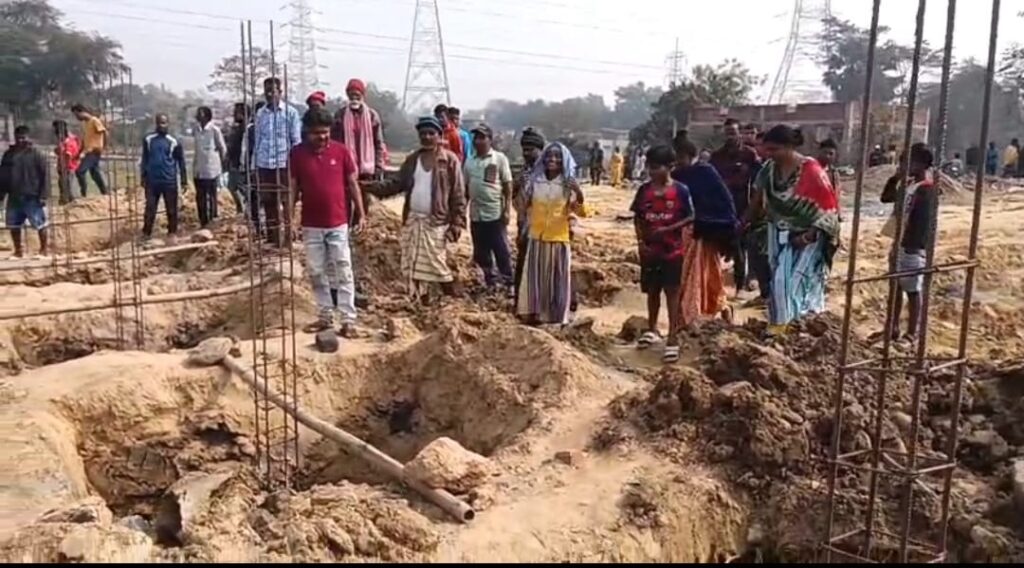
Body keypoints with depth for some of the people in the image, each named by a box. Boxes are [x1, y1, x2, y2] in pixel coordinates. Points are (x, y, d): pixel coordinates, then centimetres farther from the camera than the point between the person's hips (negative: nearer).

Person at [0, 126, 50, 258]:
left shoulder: (36, 154, -5)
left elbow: (45, 175, -8)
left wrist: (43, 195, -13)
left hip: (32, 197, -5)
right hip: (14, 197, 5)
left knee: (40, 224, 1)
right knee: (13, 225, 10)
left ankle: (44, 249, 14)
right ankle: (18, 250, 23)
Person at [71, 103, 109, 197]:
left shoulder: (95, 121, -8)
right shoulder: (84, 123, 18)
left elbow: (104, 132, -15)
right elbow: (84, 139, 21)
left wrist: (103, 147, -16)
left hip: (94, 152, -9)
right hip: (88, 152, 9)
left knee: (79, 171, -16)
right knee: (95, 174, 11)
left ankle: (83, 194, -10)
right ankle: (105, 194, 17)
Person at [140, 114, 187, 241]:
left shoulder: (173, 142, -1)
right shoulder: (148, 140, 4)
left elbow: (181, 161, 3)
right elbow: (144, 159, 12)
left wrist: (183, 181, 2)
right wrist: (143, 177, 11)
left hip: (170, 181, -1)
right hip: (152, 181, 1)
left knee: (172, 209, 6)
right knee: (150, 208, 4)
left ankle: (172, 233, 17)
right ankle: (146, 233, 11)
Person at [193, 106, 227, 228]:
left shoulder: (214, 130, -8)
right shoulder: (197, 130, 9)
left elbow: (222, 148, -2)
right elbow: (197, 149, 17)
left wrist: (220, 165, 4)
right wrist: (195, 166, 16)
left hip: (211, 170, -6)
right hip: (198, 170, 6)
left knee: (211, 196, 0)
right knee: (200, 197, 8)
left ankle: (212, 220, 7)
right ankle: (203, 222, 17)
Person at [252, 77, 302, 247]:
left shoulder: (290, 112, -2)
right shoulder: (260, 114, 10)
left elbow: (296, 141, -2)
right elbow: (257, 140, 14)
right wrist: (254, 164, 10)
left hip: (284, 164, -4)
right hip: (264, 164, 4)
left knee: (287, 202, 2)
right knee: (268, 202, 9)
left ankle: (288, 236, 10)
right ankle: (272, 237, 17)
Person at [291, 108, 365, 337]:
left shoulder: (341, 151, -4)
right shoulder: (297, 153, -1)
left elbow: (353, 184, 2)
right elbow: (293, 188, 4)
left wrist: (360, 214, 0)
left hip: (338, 224, -2)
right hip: (311, 225, 2)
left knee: (343, 273, 1)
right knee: (316, 273, 9)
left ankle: (348, 320, 5)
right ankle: (325, 317, 20)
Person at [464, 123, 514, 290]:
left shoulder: (499, 158, -3)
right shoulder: (470, 161, 10)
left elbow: (507, 186, -4)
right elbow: (465, 187, 14)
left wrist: (507, 210, -11)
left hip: (495, 213, -5)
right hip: (476, 214, 5)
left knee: (501, 251, -1)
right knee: (480, 253, 10)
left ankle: (509, 283, 9)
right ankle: (491, 282, 24)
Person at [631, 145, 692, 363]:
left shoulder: (680, 190, -9)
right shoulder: (644, 190, 0)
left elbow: (689, 217, -6)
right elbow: (637, 218, 7)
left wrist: (667, 229, -18)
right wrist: (640, 241, -6)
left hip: (672, 250, -3)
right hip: (649, 250, 4)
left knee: (672, 293, 0)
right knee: (652, 291, 16)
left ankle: (673, 338, 3)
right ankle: (652, 329, 34)